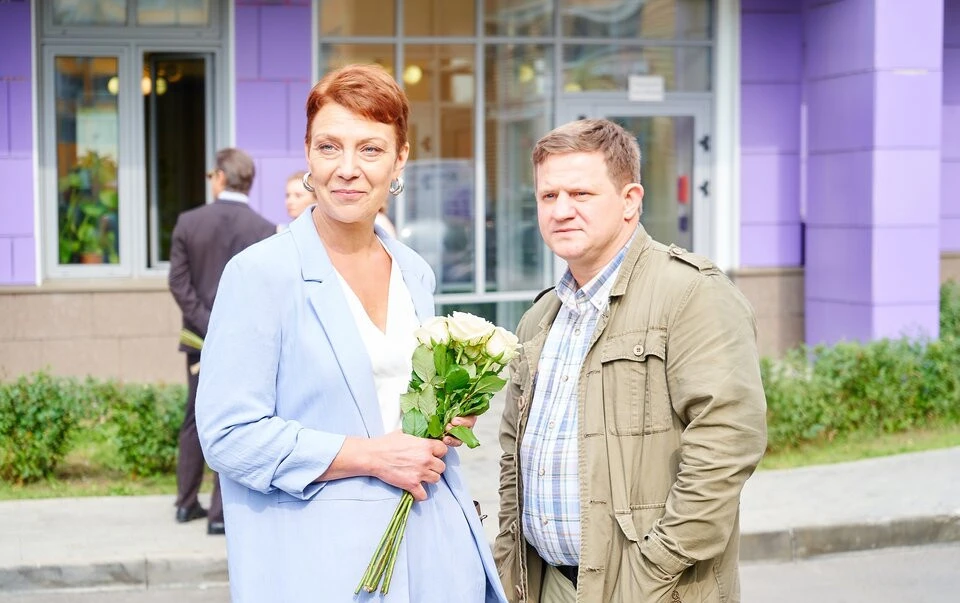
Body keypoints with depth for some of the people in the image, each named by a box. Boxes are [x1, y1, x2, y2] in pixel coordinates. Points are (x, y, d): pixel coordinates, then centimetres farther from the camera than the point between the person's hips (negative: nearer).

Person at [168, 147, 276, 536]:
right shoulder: (266, 231, -8)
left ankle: (187, 502, 26)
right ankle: (222, 513, 1)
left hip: (200, 338, 3)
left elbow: (179, 283, -7)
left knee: (196, 420, 17)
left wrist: (209, 329, -8)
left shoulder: (188, 222, -3)